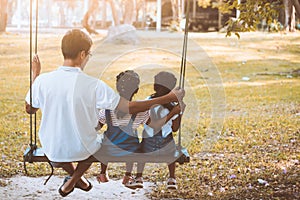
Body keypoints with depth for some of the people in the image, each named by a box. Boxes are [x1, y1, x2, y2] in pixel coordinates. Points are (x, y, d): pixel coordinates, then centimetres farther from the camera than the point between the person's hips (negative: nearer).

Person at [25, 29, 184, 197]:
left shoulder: (42, 81, -17)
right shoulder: (94, 85, -23)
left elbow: (30, 109, 2)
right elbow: (129, 108, -18)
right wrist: (169, 98, -10)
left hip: (51, 150, 2)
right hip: (82, 151, -2)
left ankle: (75, 177, 51)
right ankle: (71, 182, 35)